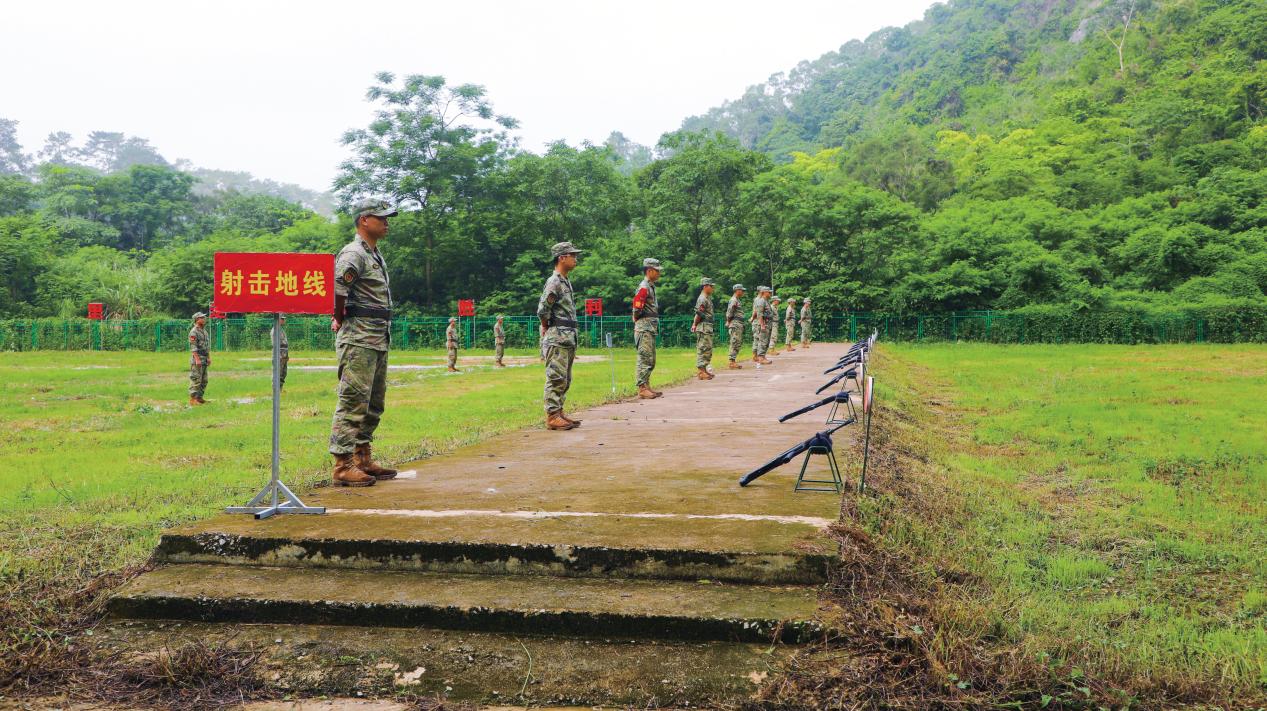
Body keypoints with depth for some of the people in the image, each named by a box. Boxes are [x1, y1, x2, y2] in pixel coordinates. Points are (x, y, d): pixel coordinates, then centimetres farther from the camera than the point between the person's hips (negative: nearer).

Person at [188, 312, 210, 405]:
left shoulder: (204, 331, 16)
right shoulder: (194, 332, -12)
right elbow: (193, 347, -18)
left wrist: (209, 358, 14)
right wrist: (197, 359, -22)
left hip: (204, 359, 9)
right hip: (197, 359, -9)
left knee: (204, 380, 11)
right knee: (196, 380, -8)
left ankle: (199, 397, 16)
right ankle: (193, 399, -6)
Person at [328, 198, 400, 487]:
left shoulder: (376, 254, 19)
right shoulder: (354, 254, -12)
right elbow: (335, 285, -28)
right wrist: (340, 318, -15)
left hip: (379, 339, 10)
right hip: (359, 339, -10)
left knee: (374, 403, 14)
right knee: (353, 401, -9)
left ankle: (363, 460, 22)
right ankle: (343, 466, -7)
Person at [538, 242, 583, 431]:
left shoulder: (566, 282, 17)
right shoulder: (554, 282, -13)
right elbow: (542, 311, -19)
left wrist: (572, 339, 15)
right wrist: (547, 328, -4)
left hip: (568, 337, 10)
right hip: (557, 338, -10)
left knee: (565, 379, 13)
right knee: (556, 378, -8)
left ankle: (559, 413, 19)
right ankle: (552, 417, -6)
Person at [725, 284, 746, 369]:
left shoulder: (738, 300, 19)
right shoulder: (733, 300, -13)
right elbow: (729, 313, -19)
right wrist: (729, 322, -10)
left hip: (739, 325, 10)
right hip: (735, 325, -10)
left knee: (738, 343, 12)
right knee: (735, 343, -9)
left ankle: (733, 362, 15)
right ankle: (732, 362, -8)